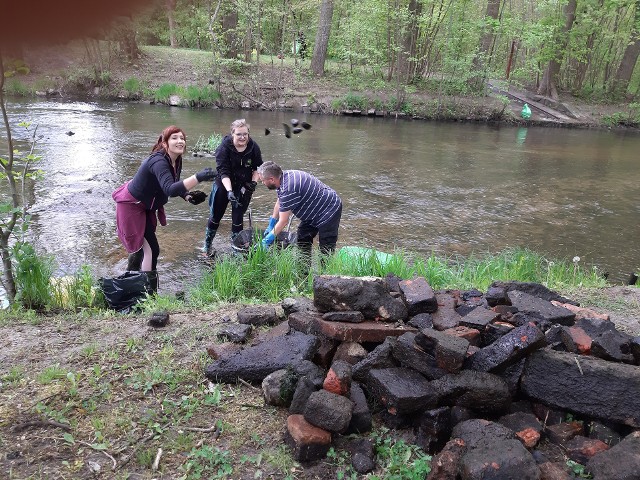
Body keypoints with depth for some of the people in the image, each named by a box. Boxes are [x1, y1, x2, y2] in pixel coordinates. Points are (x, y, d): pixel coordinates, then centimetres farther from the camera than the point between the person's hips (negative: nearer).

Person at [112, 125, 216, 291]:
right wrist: (198, 177, -61)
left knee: (141, 243, 25)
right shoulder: (159, 161, -34)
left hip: (146, 206, 10)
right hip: (131, 206, -10)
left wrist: (188, 196, -11)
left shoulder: (177, 161, -7)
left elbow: (175, 185, 8)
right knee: (151, 249, -10)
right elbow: (170, 190, -50)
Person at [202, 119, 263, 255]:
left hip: (243, 187, 1)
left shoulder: (254, 147, -14)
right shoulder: (224, 147, -21)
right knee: (215, 215, 9)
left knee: (238, 218, 3)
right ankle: (207, 244, 28)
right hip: (224, 185, -1)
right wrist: (229, 191, -37)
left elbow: (257, 168, 0)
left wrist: (254, 182, -17)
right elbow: (223, 172, -26)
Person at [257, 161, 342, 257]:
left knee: (326, 250, -9)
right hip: (314, 212, 11)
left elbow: (283, 221, -26)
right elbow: (279, 203, 15)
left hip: (329, 210, -11)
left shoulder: (288, 189, -31)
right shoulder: (283, 177, -2)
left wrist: (267, 240, -17)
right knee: (302, 242, 12)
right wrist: (271, 225, 17)